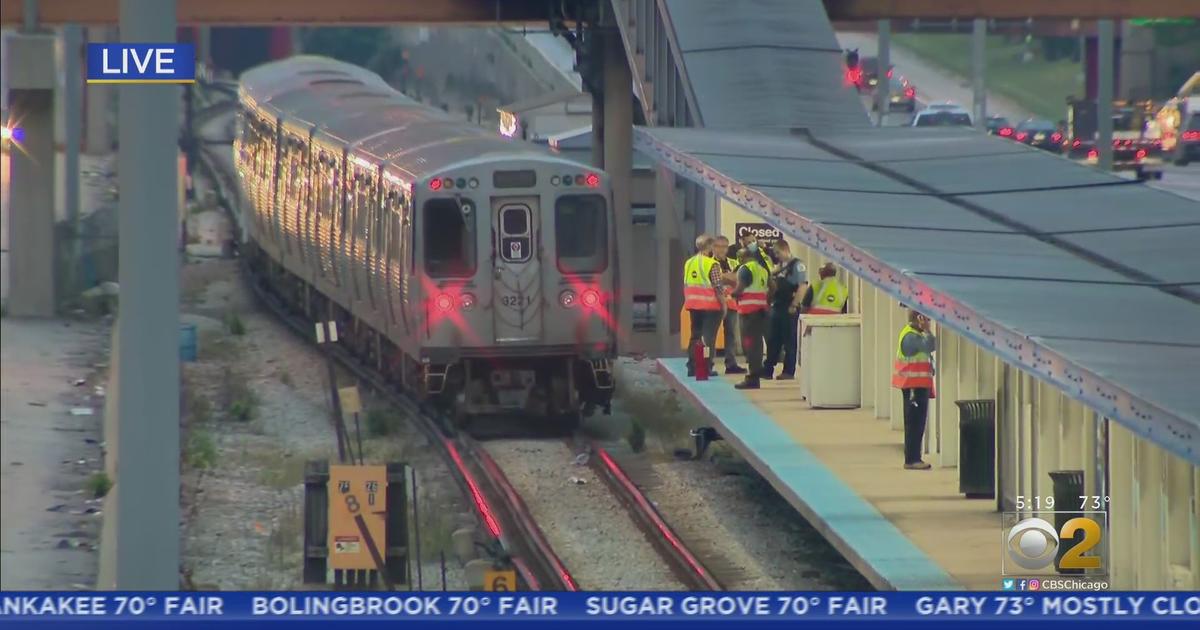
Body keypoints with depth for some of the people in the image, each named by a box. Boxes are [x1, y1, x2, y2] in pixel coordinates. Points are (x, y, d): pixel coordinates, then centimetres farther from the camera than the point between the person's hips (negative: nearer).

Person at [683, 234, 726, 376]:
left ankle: (692, 367, 13)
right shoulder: (712, 265, -13)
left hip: (694, 306, 6)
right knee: (709, 337, -1)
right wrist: (724, 305, -7)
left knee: (695, 335, 12)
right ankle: (707, 368, -2)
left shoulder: (688, 263, 5)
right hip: (710, 306, -6)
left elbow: (685, 286, 8)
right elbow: (718, 288, -15)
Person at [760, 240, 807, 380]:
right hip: (776, 306, 8)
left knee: (790, 341, -1)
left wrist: (794, 306, -17)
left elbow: (802, 286, -15)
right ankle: (767, 370, 11)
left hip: (789, 309, -8)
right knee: (772, 340, 7)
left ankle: (789, 371, 4)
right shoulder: (778, 266, 15)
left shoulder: (797, 265, -8)